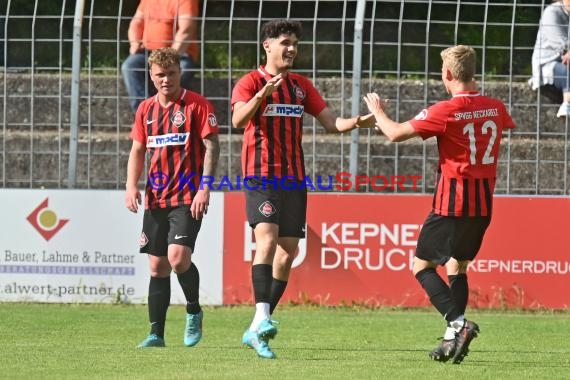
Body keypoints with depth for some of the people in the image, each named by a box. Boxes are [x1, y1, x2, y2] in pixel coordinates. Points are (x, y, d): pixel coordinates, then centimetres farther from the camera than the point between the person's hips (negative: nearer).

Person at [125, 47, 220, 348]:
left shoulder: (197, 105, -4)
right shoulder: (146, 109, 12)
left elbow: (211, 147, -7)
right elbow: (137, 150, 17)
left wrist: (204, 189, -15)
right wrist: (131, 187, 3)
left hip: (187, 198, -5)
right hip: (155, 199, 5)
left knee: (178, 257, -19)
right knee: (157, 267, 5)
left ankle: (194, 312, 5)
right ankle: (156, 333, 10)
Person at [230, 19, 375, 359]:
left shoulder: (301, 86, 15)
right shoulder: (250, 83, -3)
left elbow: (331, 122, 14)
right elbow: (238, 119, -21)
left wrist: (355, 123, -7)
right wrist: (262, 95, -39)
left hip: (294, 178, 6)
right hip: (261, 175, -6)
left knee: (288, 253, 3)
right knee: (267, 239, -24)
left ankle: (257, 332, 9)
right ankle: (262, 317, -35)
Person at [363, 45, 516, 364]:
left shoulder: (446, 112, -15)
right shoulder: (495, 108, 4)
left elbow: (396, 134, -12)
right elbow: (506, 124, 31)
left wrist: (378, 112, 8)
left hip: (453, 203, -6)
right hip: (484, 204, 6)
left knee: (423, 266, 3)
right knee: (458, 267, 18)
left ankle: (458, 323, -16)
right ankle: (453, 339, 9)